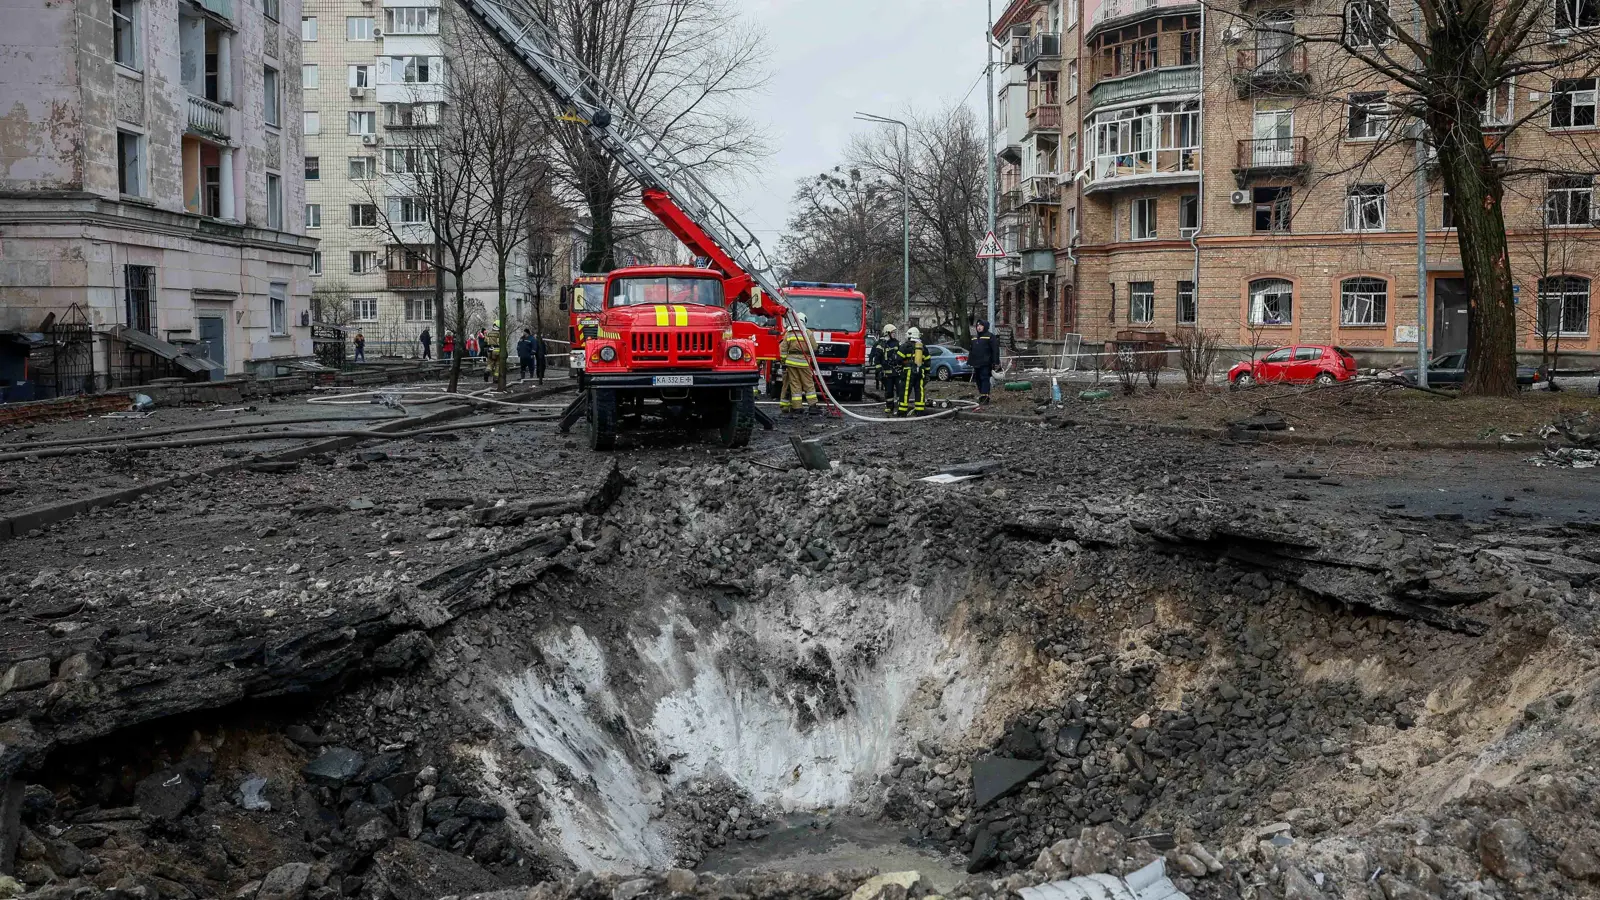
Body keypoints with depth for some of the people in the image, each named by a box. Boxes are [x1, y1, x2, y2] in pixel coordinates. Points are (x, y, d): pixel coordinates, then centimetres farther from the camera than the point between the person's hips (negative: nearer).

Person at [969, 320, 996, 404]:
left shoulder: (990, 336, -2)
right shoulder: (974, 338, 20)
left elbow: (995, 350, -6)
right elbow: (971, 351, 24)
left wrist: (994, 362, -12)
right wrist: (970, 362, 19)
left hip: (985, 363, -7)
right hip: (976, 364, 7)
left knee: (985, 379, -11)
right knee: (978, 380, 8)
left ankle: (985, 396, -15)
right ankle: (981, 396, 15)